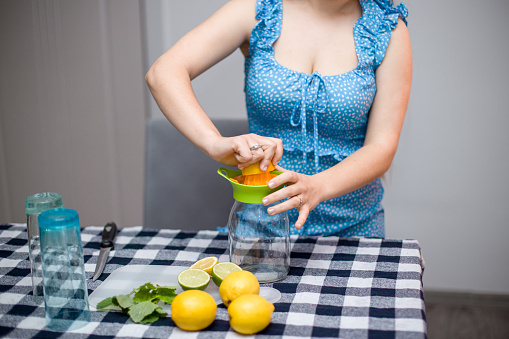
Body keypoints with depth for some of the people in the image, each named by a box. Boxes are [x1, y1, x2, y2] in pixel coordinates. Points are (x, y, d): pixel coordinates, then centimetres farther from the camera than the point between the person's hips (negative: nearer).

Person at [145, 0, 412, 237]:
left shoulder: (389, 28, -5)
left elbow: (381, 147, -9)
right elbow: (163, 74, -15)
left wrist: (317, 187, -29)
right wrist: (215, 143, -33)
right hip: (260, 222, 0)